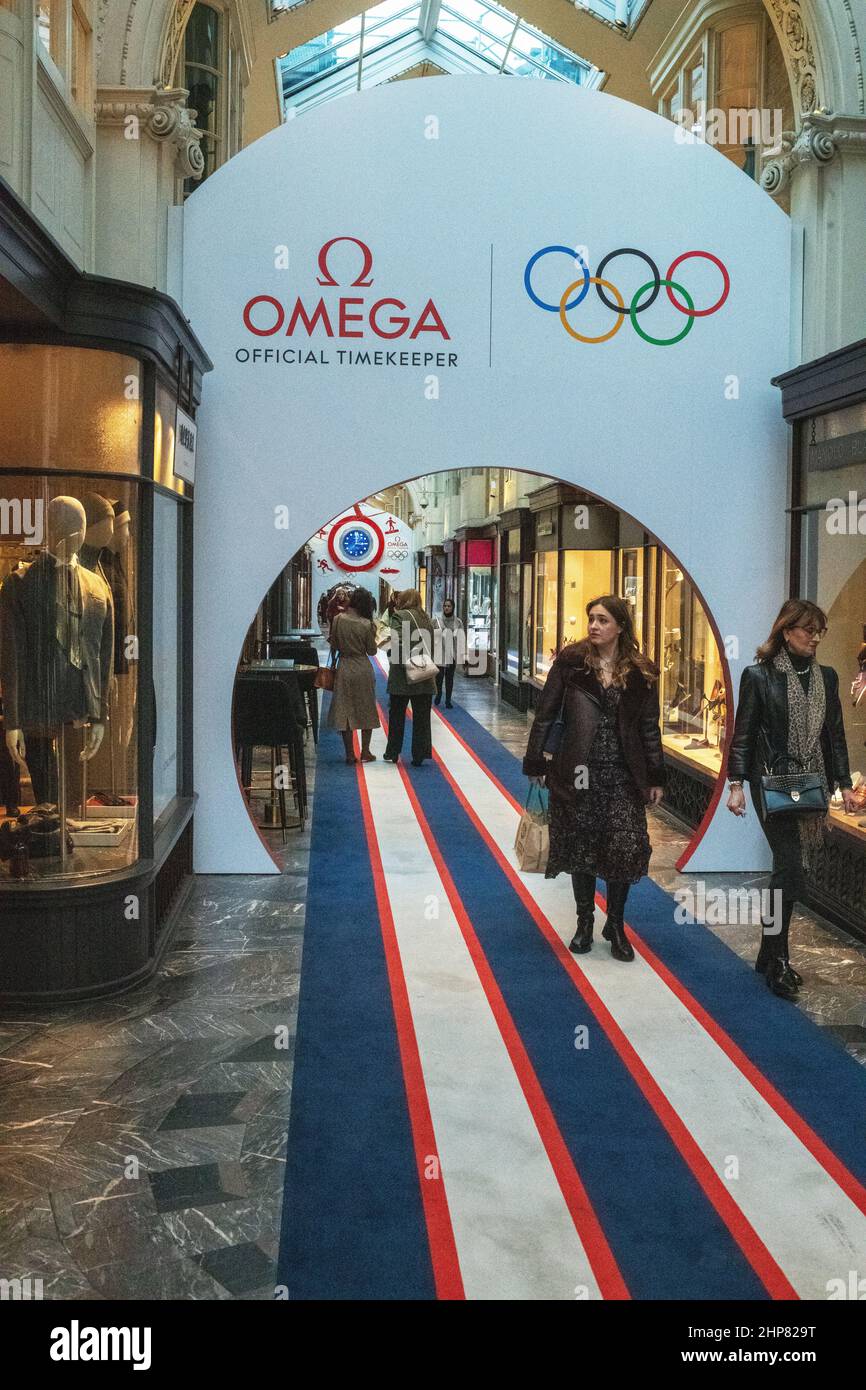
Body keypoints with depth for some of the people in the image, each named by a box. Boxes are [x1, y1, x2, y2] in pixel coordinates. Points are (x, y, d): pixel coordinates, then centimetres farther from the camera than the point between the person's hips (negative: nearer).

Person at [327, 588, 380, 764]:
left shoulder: (338, 619, -6)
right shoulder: (366, 625, -12)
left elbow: (333, 645, 2)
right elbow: (372, 651, -4)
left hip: (343, 667, 2)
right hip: (363, 669, -2)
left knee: (344, 710, 8)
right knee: (366, 711, 11)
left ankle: (350, 753, 8)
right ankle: (365, 752, 14)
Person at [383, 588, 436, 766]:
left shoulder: (400, 616, -8)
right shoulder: (426, 619, 10)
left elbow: (397, 642, -19)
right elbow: (430, 646, 11)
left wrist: (404, 663, -8)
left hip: (402, 674, -4)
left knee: (396, 716, 10)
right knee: (421, 717, 6)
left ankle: (392, 753, 17)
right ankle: (419, 755, 6)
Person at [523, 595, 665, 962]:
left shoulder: (641, 673, 3)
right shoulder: (571, 662, -1)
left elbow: (649, 727, 8)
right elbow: (545, 715, 0)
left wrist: (655, 778, 7)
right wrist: (535, 763, -2)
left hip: (623, 776, 1)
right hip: (578, 772, -1)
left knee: (626, 848, -4)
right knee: (580, 847, 7)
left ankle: (615, 925, 16)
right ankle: (584, 921, 26)